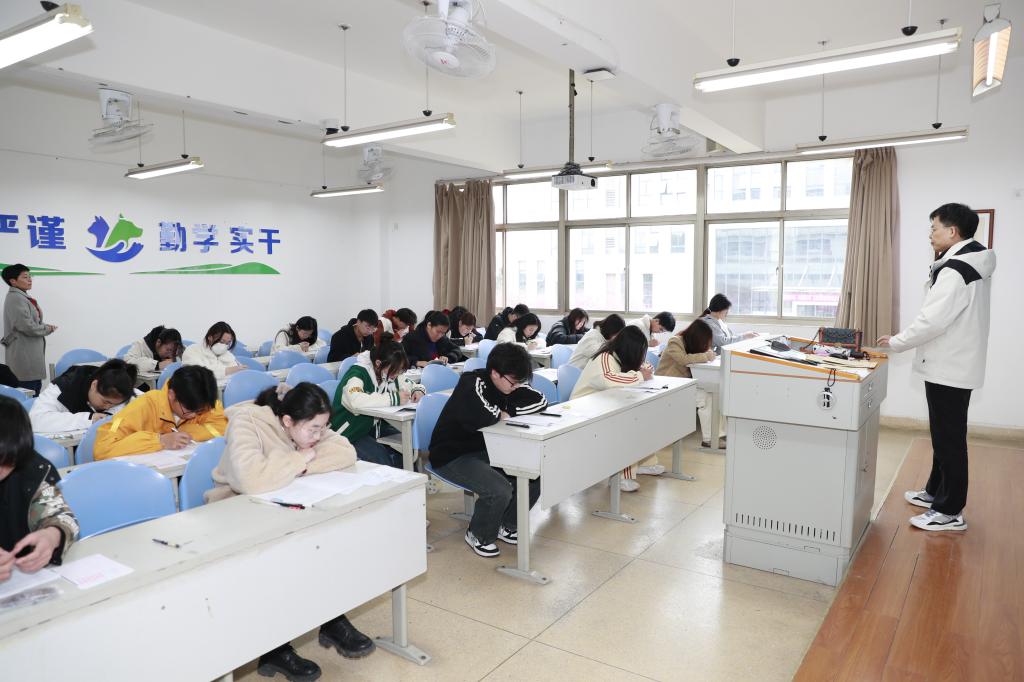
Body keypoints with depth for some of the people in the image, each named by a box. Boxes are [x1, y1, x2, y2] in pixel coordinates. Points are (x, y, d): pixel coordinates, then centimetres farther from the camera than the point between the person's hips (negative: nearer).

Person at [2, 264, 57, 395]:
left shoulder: (22, 297, 15)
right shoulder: (16, 299, -16)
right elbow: (28, 327, -22)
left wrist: (45, 326, 1)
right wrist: (47, 329, -7)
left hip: (30, 354, 10)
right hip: (25, 358, -10)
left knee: (35, 388, 15)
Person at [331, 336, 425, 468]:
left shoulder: (389, 372, 0)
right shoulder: (357, 373, -22)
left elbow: (409, 384, 16)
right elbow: (356, 401, -42)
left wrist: (418, 390, -9)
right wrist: (394, 398, -35)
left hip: (374, 427, 7)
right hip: (349, 434, -7)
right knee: (381, 457, -29)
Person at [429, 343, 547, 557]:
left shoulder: (510, 382, -1)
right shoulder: (472, 383, -24)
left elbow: (540, 401, -3)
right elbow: (479, 417, -43)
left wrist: (508, 412, -16)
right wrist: (499, 413, -20)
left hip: (485, 450, 8)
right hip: (452, 455, -8)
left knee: (534, 476, -8)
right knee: (500, 490, -29)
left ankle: (506, 525, 16)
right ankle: (478, 535, 2)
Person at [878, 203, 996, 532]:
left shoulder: (954, 271, -21)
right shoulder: (972, 264, 11)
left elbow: (932, 320, -24)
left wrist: (896, 342, -13)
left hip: (948, 368, -10)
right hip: (956, 364, 10)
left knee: (949, 439, -2)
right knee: (945, 435, 19)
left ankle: (950, 512, 7)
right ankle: (936, 492, 33)